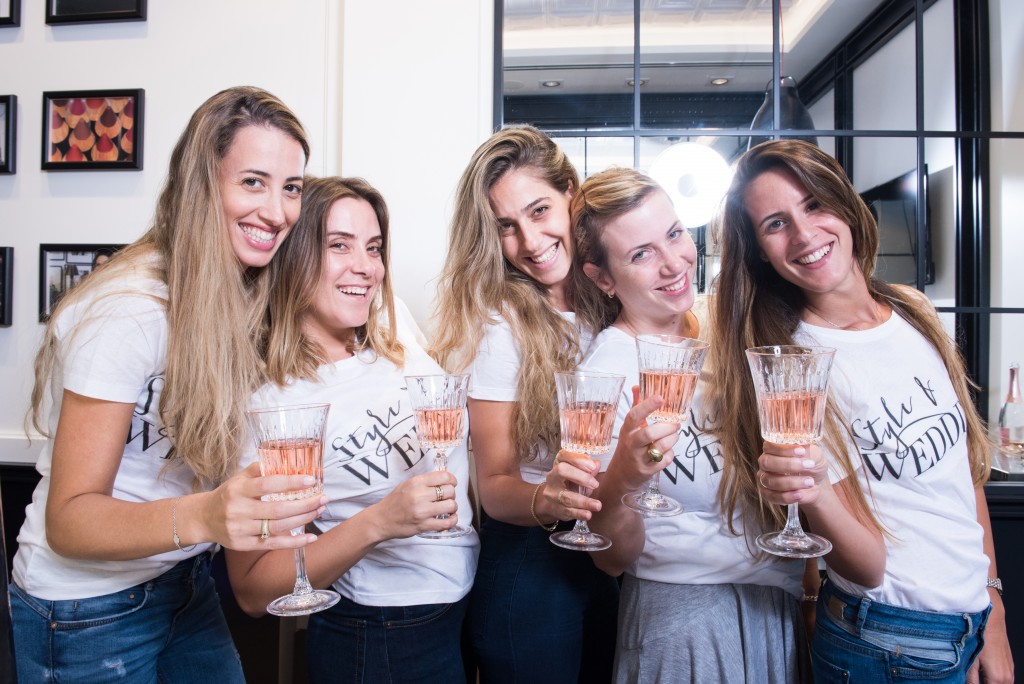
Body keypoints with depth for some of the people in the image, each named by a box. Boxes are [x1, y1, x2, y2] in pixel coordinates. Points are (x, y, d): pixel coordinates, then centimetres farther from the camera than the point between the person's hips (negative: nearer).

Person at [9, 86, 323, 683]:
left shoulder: (244, 294, -2)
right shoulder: (127, 310, -25)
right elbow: (68, 519, -23)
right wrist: (200, 516, -40)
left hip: (187, 581, 6)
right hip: (90, 608, -6)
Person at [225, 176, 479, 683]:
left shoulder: (396, 323, -7)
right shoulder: (264, 403, -21)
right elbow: (253, 592, -17)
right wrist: (376, 523, -30)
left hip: (472, 599, 5)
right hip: (377, 640, -5)